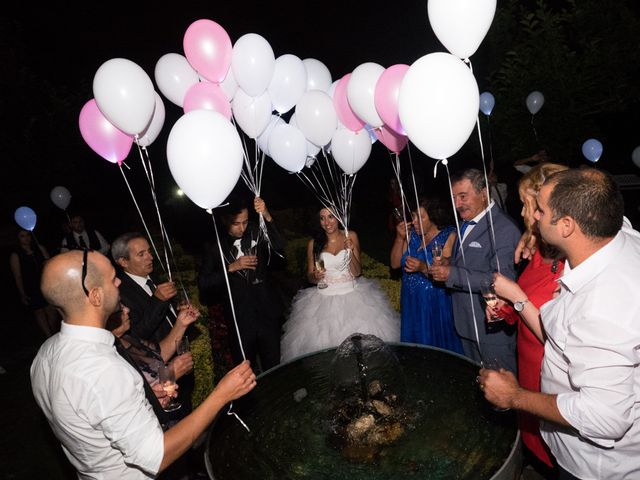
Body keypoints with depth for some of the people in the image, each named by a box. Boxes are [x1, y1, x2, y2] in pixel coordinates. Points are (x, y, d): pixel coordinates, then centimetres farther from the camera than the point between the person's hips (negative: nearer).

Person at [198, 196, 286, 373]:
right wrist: (231, 267, -16)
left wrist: (267, 217, -30)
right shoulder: (215, 247, -4)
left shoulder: (256, 233, -3)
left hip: (268, 316, 1)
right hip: (240, 321, 0)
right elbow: (203, 283, -6)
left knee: (274, 368, 15)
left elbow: (279, 247, -19)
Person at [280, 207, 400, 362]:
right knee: (323, 344, 0)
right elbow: (309, 277, 8)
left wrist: (351, 251, -17)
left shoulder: (351, 236, -1)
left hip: (352, 296, 0)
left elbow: (357, 272, -2)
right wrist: (315, 276, -13)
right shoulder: (314, 243, 0)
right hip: (324, 300, 0)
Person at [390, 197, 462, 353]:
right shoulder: (412, 234, 6)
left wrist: (424, 268, -32)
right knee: (415, 349, 14)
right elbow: (395, 264, 4)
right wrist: (400, 238, -7)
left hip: (436, 306, -5)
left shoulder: (449, 236, -9)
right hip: (412, 304, 5)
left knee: (438, 345, 6)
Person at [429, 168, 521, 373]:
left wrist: (453, 274, -27)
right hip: (467, 325, 8)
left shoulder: (503, 228, -20)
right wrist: (449, 264, 1)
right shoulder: (466, 224, 9)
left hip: (492, 327, -8)